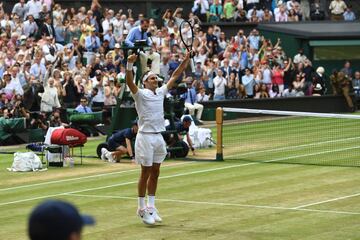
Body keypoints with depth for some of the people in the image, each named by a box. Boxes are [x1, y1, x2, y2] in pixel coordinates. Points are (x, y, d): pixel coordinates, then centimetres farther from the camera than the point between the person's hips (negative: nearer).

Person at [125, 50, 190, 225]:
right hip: (145, 137, -6)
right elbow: (129, 82, -24)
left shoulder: (160, 93, 12)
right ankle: (142, 209, 6)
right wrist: (129, 64, -39)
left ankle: (151, 207, 16)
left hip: (158, 137, 6)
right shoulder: (140, 94, -6)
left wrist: (185, 61, 11)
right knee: (146, 174, -2)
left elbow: (174, 77, 17)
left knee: (155, 173, 9)